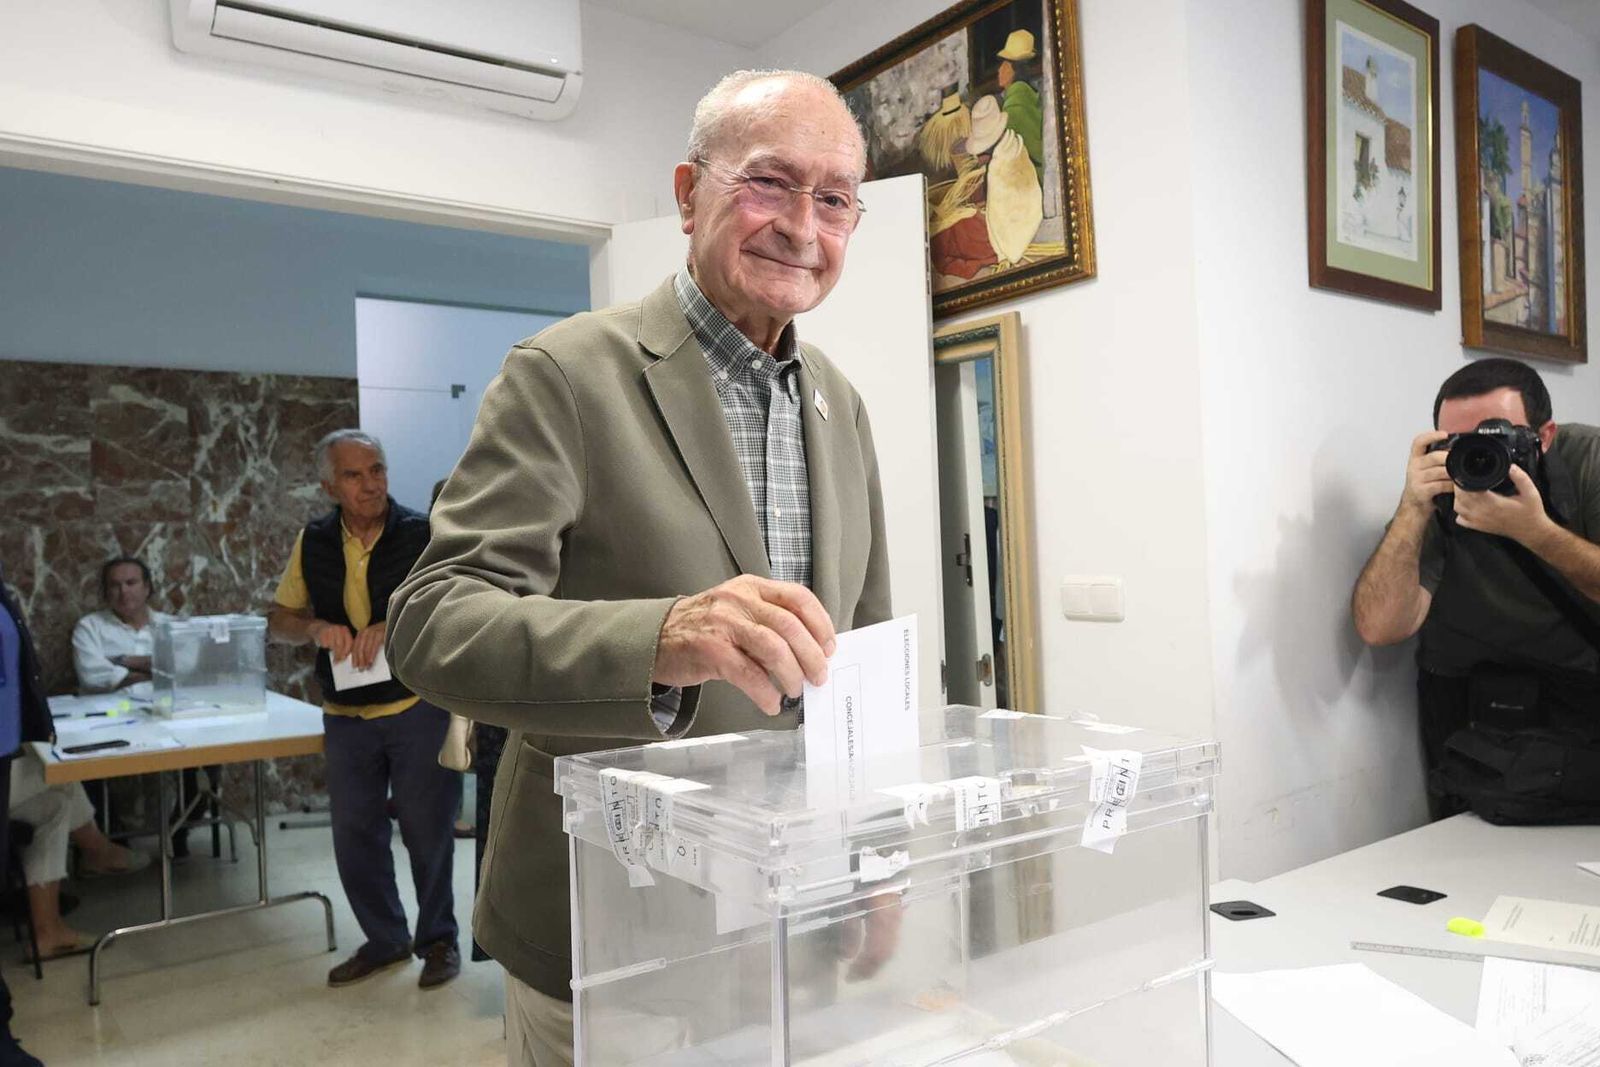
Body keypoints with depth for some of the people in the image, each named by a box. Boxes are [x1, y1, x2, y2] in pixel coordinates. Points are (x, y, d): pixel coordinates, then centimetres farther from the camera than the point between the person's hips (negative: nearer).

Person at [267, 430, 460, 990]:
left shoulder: (423, 534, -9)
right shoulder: (313, 542, 3)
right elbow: (279, 620, 9)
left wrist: (395, 625, -26)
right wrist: (316, 628, -12)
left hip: (417, 706, -4)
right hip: (346, 714, 4)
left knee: (427, 830, 5)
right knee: (354, 835, 12)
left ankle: (439, 938, 25)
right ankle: (385, 939, 31)